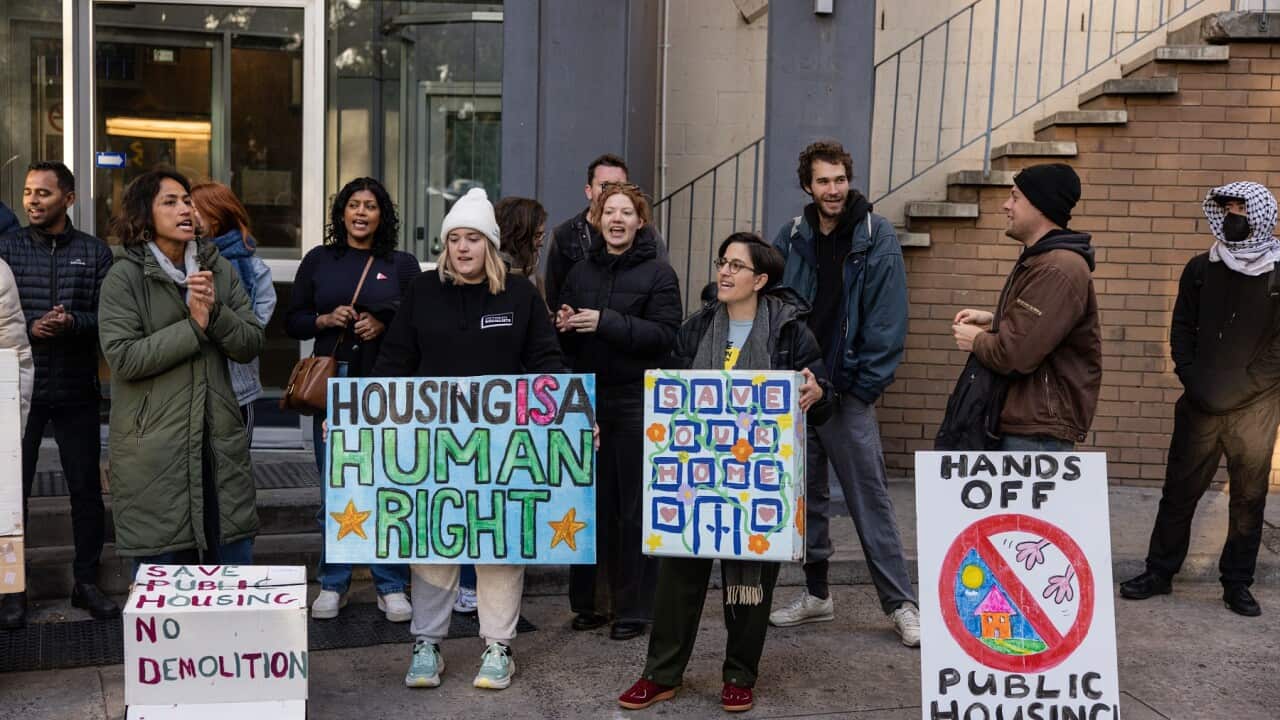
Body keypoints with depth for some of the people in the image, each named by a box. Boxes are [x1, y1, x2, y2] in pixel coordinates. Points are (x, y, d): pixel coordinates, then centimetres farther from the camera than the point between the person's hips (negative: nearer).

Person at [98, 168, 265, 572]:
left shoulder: (219, 270, 9)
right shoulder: (124, 277, -4)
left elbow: (251, 345, 5)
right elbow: (123, 357, -14)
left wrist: (215, 311, -13)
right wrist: (194, 327, -14)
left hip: (221, 444, 4)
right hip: (153, 445, -4)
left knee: (235, 566, 11)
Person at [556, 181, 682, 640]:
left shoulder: (658, 273, -1)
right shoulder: (581, 273, 15)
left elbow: (666, 335, -13)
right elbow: (564, 343, 20)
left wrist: (607, 322, -19)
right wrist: (565, 327, -3)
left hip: (637, 403, -4)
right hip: (587, 401, 5)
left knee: (634, 508, -1)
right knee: (590, 504, 7)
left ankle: (634, 607, 8)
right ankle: (586, 602, 17)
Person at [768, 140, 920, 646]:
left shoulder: (877, 240, -6)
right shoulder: (793, 238, 6)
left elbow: (887, 326, -8)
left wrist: (859, 386, -12)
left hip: (848, 393, -4)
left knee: (870, 499, -3)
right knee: (805, 495, 12)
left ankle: (901, 603, 6)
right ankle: (816, 594, 25)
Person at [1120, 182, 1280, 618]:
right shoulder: (1201, 268, 8)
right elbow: (1181, 329, 9)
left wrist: (1243, 386, -11)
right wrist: (1193, 379, -4)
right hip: (1201, 403, 2)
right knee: (1180, 490, 6)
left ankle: (1238, 583, 16)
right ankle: (1160, 571, 16)